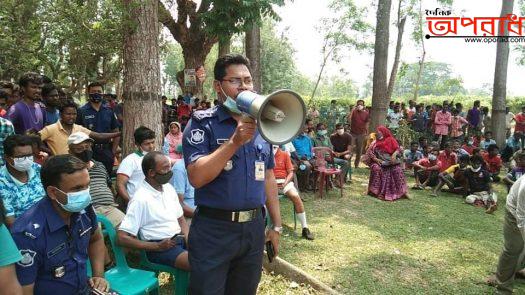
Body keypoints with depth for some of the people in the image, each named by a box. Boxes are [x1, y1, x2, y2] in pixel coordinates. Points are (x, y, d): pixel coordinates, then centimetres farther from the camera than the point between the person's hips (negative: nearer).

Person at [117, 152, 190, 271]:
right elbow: (122, 238, -15)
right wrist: (158, 247, -17)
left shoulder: (169, 188, 9)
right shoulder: (140, 199, -13)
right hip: (158, 248, -7)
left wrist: (188, 238, -1)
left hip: (180, 239, 7)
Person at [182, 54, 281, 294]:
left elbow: (268, 177, 13)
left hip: (254, 228, 5)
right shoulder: (203, 123, -8)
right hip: (213, 229, -5)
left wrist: (276, 225, 12)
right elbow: (197, 177, -19)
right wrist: (235, 141, -25)